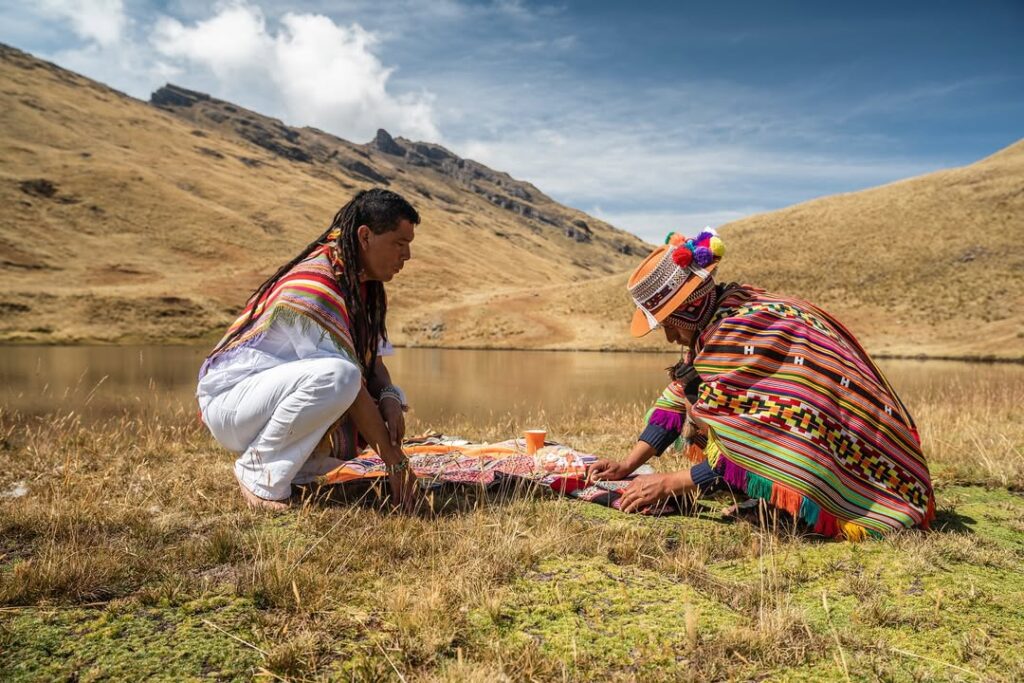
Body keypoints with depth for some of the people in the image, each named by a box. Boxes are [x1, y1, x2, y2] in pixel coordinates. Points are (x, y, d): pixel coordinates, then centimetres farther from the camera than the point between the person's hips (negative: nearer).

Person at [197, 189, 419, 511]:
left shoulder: (362, 284, 3)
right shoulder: (313, 288, -25)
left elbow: (373, 361, 5)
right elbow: (349, 378, -27)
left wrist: (389, 397, -18)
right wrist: (395, 460, -24)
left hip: (273, 393, 9)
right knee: (336, 375, -35)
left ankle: (297, 468, 3)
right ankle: (259, 472, -15)